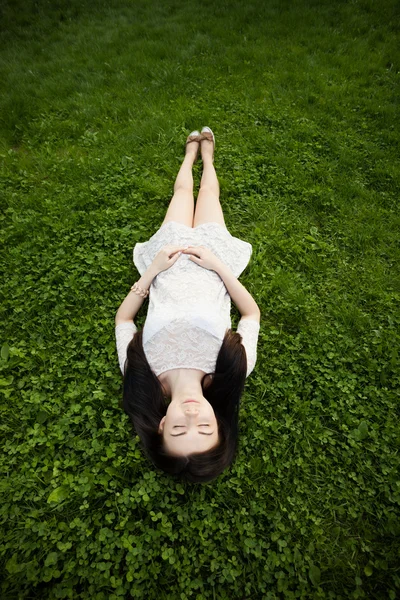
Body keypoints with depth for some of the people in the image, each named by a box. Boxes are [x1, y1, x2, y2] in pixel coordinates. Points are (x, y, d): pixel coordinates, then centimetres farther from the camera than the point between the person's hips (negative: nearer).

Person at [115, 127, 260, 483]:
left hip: (166, 261, 1)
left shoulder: (142, 376, -31)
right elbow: (252, 312, -16)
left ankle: (193, 152, 59)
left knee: (183, 191, 23)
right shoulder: (233, 371, -32)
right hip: (212, 257, 0)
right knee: (208, 192, 22)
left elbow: (123, 318, -13)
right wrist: (219, 267, -25)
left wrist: (151, 271, -23)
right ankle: (204, 153, 59)